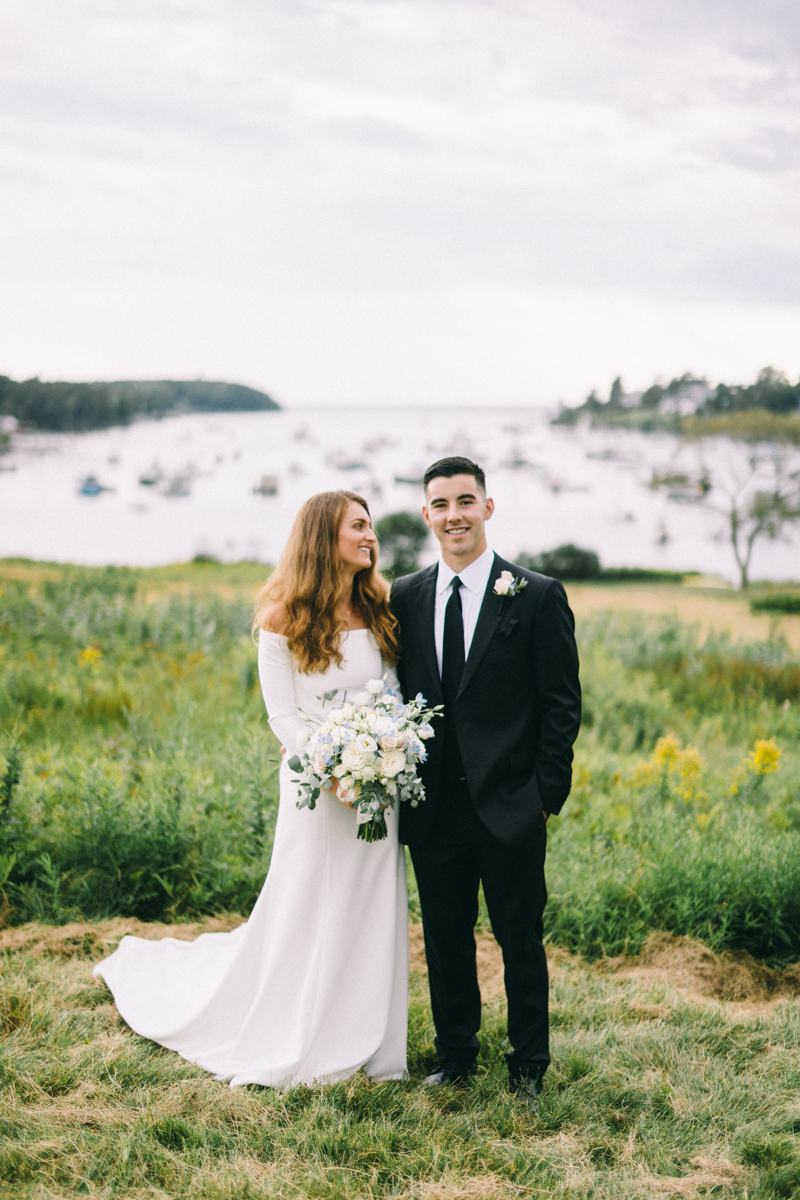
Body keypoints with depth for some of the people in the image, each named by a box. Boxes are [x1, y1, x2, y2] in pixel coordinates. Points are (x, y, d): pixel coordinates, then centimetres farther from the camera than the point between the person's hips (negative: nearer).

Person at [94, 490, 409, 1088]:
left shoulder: (381, 613, 6)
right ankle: (291, 1043, 23)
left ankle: (364, 1045, 21)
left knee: (371, 913, 8)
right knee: (302, 911, 4)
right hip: (315, 783, -4)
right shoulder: (286, 621, -6)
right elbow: (283, 714, -6)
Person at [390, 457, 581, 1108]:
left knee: (520, 939, 7)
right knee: (445, 937, 14)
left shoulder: (538, 596, -4)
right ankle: (455, 1053, 31)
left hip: (510, 807, -3)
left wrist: (548, 793, -8)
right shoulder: (404, 596, 6)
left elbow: (562, 703, -4)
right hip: (434, 806, 3)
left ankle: (529, 1064, 24)